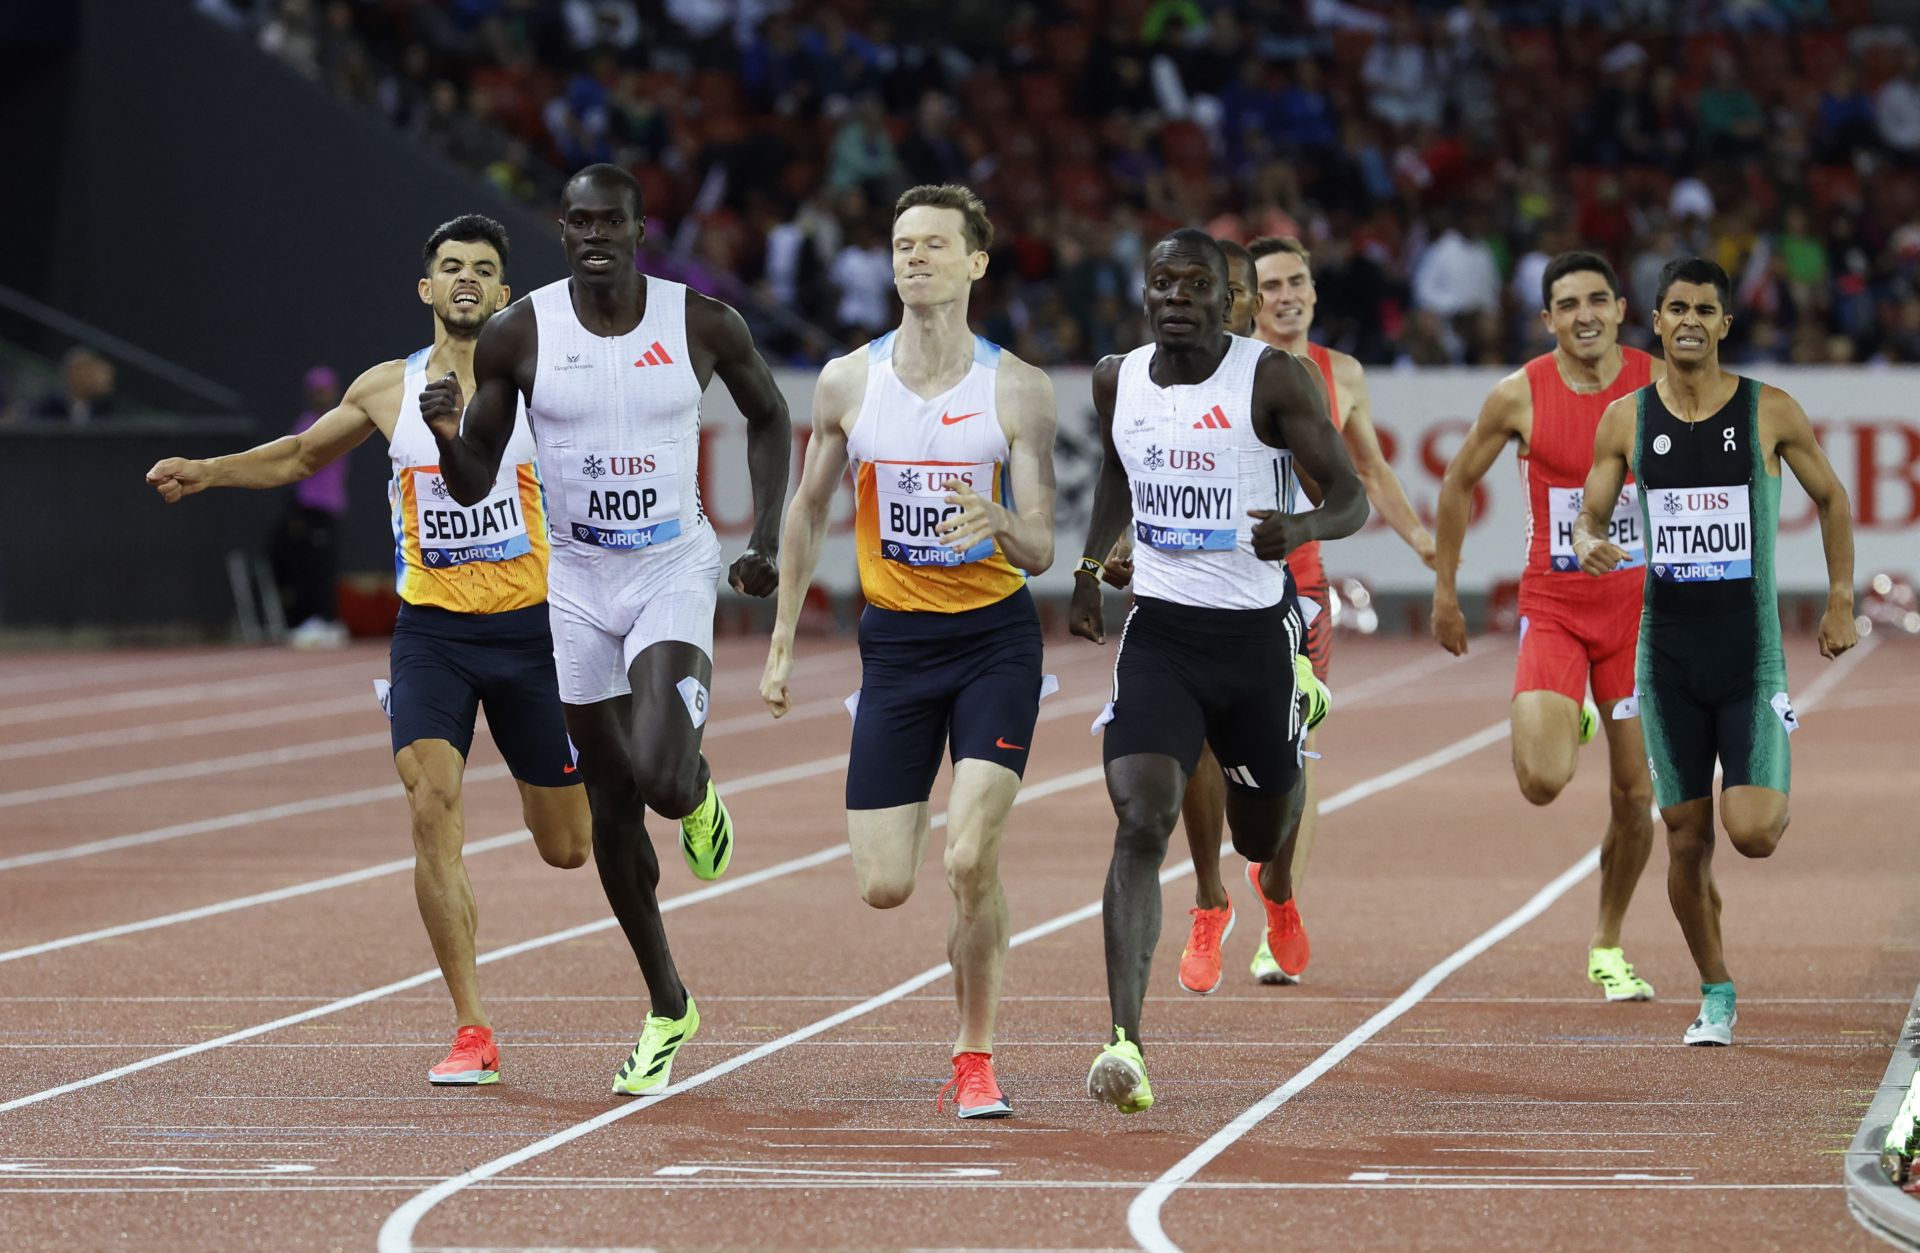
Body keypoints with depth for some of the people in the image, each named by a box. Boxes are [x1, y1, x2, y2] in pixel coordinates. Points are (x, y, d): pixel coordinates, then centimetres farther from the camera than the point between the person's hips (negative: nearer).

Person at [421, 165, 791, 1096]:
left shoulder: (702, 323, -8)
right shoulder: (517, 336, -7)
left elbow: (768, 416, 11)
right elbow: (472, 484, -1)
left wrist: (767, 534, 1)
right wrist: (446, 435, -23)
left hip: (675, 572, -2)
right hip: (577, 583, 2)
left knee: (662, 779, -25)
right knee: (611, 809, 9)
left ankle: (697, 792, 16)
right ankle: (667, 1011, 26)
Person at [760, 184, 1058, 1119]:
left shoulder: (1017, 390, -5)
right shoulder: (847, 383, 0)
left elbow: (1039, 552, -4)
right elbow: (808, 510, 14)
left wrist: (1000, 524, -28)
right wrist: (783, 639, 12)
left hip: (995, 639, -2)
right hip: (895, 644, 2)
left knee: (969, 862, -17)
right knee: (883, 887, -3)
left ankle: (975, 1056, 0)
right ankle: (975, 929, 33)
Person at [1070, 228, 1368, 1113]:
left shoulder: (1274, 380, -10)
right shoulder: (1117, 381, 3)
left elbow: (1351, 497, -9)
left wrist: (1300, 528, -31)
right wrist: (1088, 569, 13)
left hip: (1257, 633, -1)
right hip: (1159, 633, 1)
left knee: (1259, 834, 17)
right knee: (1141, 823, -19)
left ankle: (1279, 849, 60)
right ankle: (1125, 1042, -26)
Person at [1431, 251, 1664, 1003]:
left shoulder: (1662, 387, -3)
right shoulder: (1520, 397, -6)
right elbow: (1459, 483, 9)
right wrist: (1445, 589, 11)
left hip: (1637, 607, 1)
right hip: (1553, 609, -1)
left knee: (1635, 794, 3)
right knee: (1543, 783, -20)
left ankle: (1607, 948, 23)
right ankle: (1568, 725, 18)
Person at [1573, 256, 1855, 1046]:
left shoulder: (1771, 412, -3)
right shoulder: (1626, 419, 2)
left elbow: (1831, 498, 10)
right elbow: (1590, 514, 8)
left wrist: (1840, 601, 5)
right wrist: (1590, 545, -16)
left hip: (1751, 652, -2)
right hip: (1668, 649, 2)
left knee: (1752, 833, -13)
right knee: (1686, 841, 3)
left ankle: (1775, 800, 25)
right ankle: (1716, 995, 19)